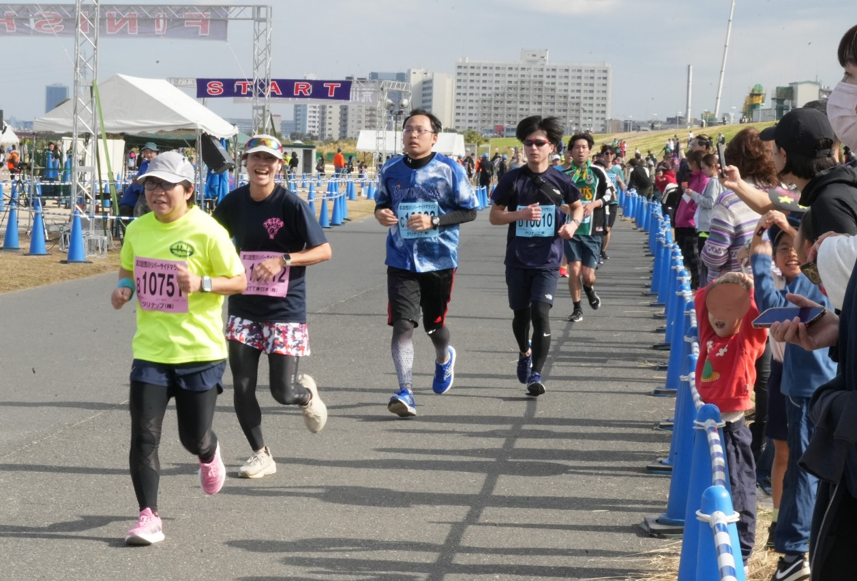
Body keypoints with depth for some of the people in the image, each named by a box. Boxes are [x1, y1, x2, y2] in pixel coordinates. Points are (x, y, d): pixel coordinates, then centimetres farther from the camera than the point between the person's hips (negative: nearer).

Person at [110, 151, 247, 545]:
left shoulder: (207, 231, -11)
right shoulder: (137, 229, 3)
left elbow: (239, 281, -6)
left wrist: (201, 284, -23)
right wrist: (124, 287, -1)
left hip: (200, 351, -3)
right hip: (150, 350, 3)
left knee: (194, 438, 7)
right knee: (143, 435, -7)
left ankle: (209, 455, 45)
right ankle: (148, 516, 2)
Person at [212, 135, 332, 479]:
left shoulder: (291, 205, -12)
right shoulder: (233, 203, 1)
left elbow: (324, 251, -11)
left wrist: (282, 260, -22)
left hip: (285, 310, -4)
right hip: (244, 309, 4)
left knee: (282, 392, -3)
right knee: (242, 387, -1)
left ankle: (307, 393, 34)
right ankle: (260, 455, 17)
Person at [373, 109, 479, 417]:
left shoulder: (449, 170, -7)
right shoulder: (391, 170, 2)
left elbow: (470, 211, -4)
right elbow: (382, 203, 17)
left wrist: (434, 221, -18)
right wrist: (380, 213, -8)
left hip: (439, 260, -1)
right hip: (401, 261, 1)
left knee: (435, 324, 14)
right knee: (402, 324, -13)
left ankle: (443, 359, 49)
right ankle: (405, 391, -14)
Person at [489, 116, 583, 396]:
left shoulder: (560, 181, -1)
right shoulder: (513, 180, -2)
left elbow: (577, 206, 17)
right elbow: (494, 216, 1)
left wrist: (573, 224, -4)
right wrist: (520, 214, -17)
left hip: (547, 260, -1)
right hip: (517, 259, 1)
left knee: (540, 313, -14)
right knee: (521, 313, 14)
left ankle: (536, 374, -8)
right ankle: (525, 353, 44)